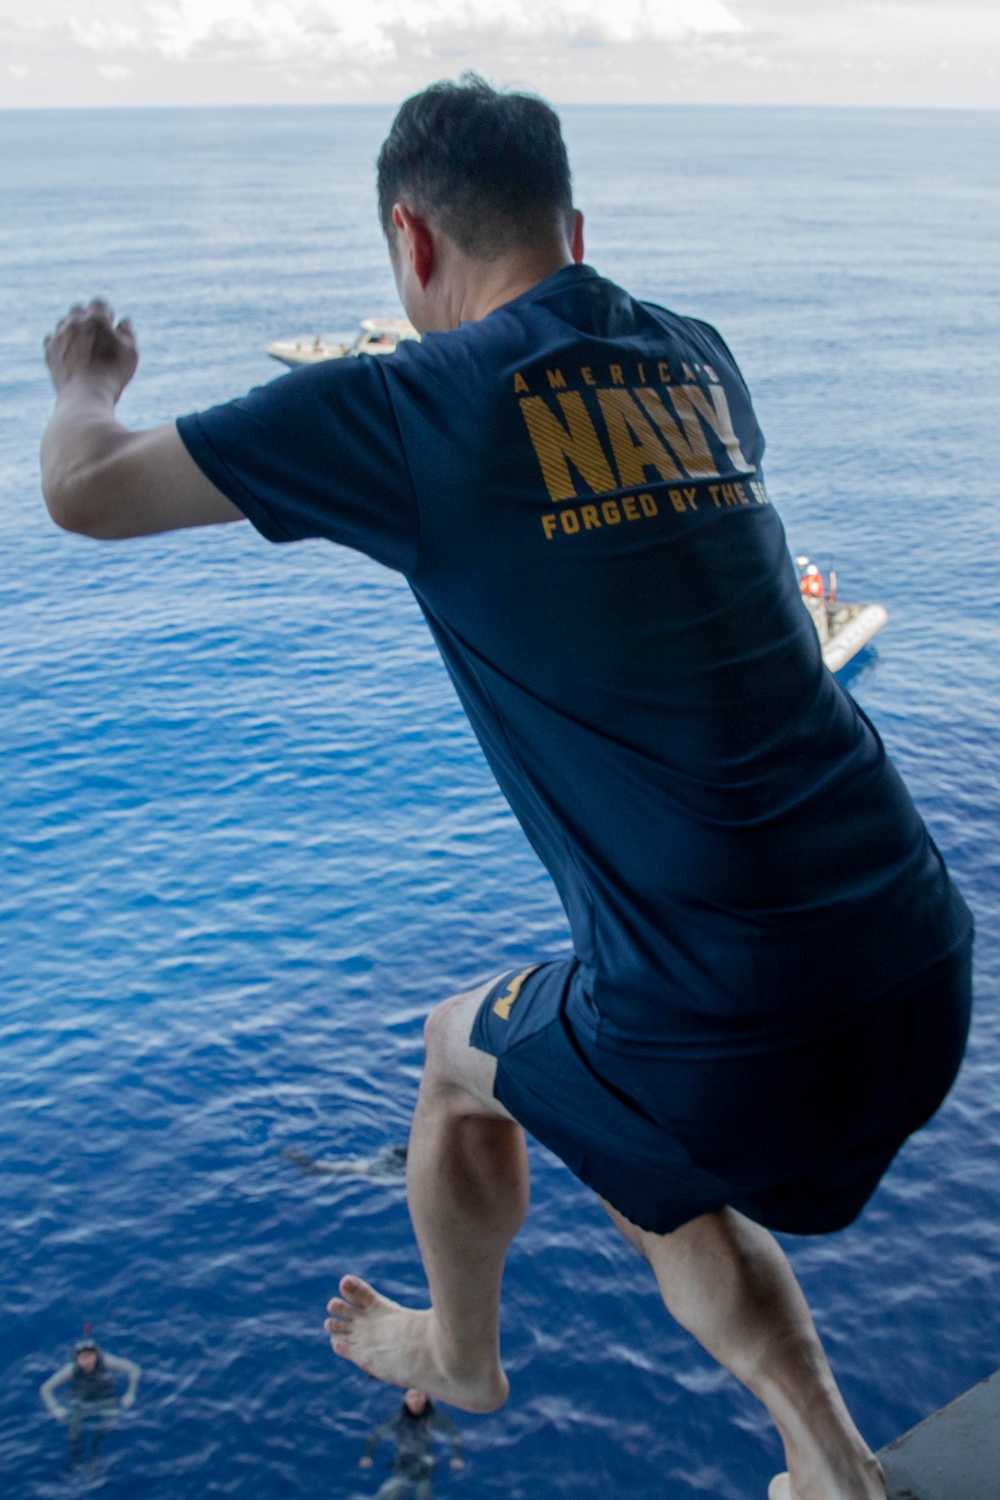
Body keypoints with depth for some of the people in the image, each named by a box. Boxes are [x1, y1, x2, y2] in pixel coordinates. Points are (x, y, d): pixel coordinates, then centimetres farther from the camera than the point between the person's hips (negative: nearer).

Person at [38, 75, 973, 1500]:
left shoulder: (410, 403, -8)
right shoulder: (698, 360, 9)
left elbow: (86, 493, 3)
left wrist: (85, 385, 26)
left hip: (733, 1040, -5)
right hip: (929, 971, 6)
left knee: (462, 1051, 27)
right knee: (657, 1178, 33)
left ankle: (456, 1358, 52)